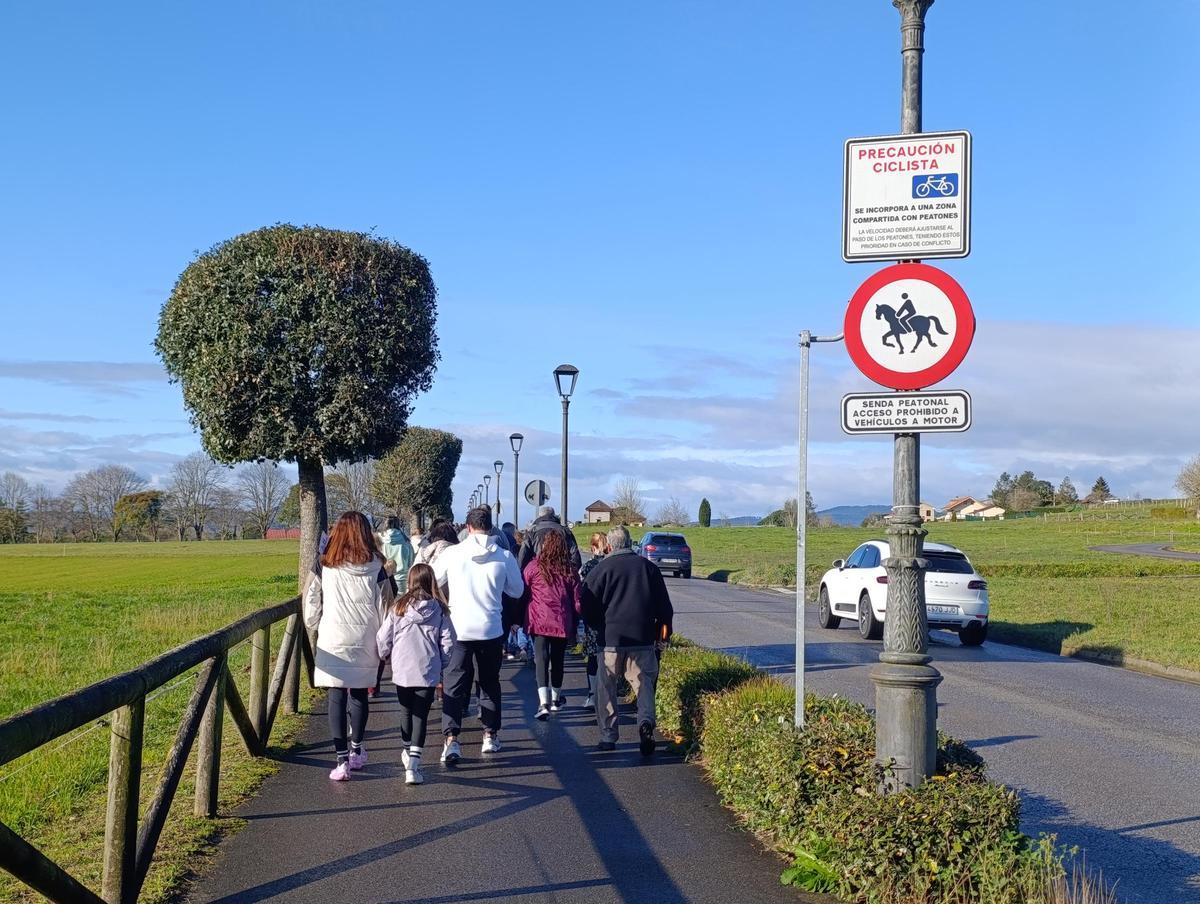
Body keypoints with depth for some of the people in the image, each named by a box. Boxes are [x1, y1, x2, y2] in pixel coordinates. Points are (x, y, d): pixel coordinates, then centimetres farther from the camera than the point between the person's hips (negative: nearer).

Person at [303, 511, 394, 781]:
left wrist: (315, 628, 22)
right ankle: (356, 751, 30)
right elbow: (385, 608, 0)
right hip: (364, 642, 1)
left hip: (332, 641, -1)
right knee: (359, 695, 16)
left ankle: (342, 760, -7)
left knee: (336, 698, 1)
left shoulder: (324, 566, -4)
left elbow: (311, 604, 4)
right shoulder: (375, 568, -3)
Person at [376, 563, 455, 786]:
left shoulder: (399, 607, -4)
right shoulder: (439, 610, -4)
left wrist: (383, 656, 19)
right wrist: (441, 664, 11)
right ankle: (413, 765, -9)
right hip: (428, 672, -1)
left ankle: (406, 751, 39)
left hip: (402, 670, 1)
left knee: (406, 711, 21)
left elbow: (383, 638, -1)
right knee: (420, 716, 1)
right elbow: (448, 641, -3)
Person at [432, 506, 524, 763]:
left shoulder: (452, 554, -7)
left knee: (454, 686, 4)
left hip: (459, 629, -1)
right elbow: (517, 590, 7)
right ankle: (490, 736, 23)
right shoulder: (504, 556, -6)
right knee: (490, 683, 17)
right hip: (491, 630, 1)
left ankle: (451, 739, -7)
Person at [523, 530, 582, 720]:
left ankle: (544, 703, -19)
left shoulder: (534, 567, -5)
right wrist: (574, 625, 14)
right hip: (563, 623, 2)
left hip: (539, 622, -2)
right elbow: (577, 601, 4)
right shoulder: (570, 571, 1)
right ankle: (556, 700, 32)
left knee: (541, 660, -4)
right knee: (557, 660, 17)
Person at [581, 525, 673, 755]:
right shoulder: (649, 568, 6)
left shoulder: (600, 570, -1)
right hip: (644, 639, 2)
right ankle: (646, 720, -18)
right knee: (644, 682, 8)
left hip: (611, 638, -2)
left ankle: (608, 736, 10)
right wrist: (660, 629, 20)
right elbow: (665, 606, 9)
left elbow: (589, 609, 1)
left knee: (606, 687, 10)